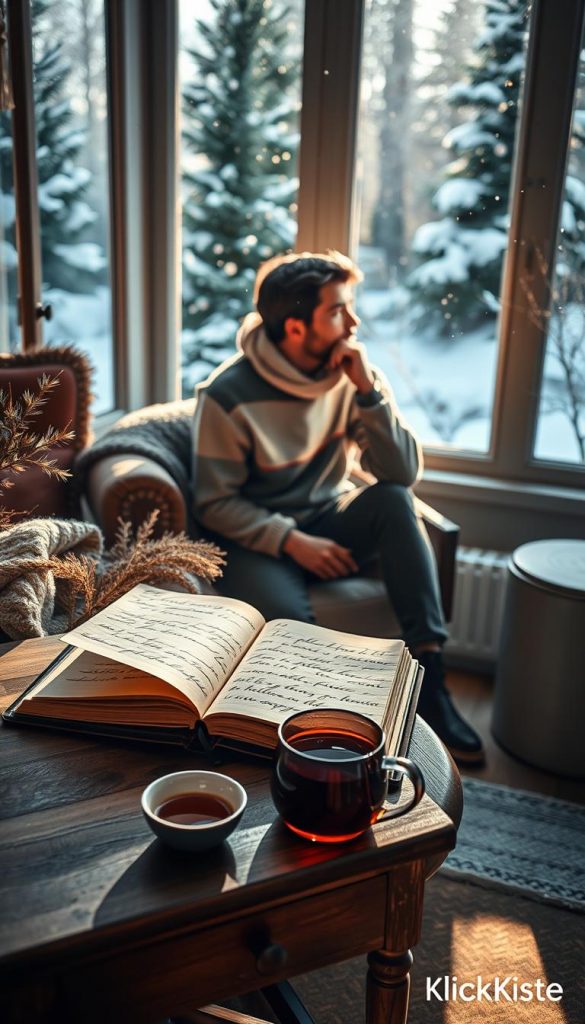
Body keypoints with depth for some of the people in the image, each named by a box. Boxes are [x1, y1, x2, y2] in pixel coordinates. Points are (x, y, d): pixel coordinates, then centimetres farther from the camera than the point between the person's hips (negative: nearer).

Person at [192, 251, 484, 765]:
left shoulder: (352, 374, -4)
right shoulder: (228, 395, -15)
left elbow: (405, 472, -11)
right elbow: (215, 503, -12)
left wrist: (368, 391, -23)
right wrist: (292, 541, -23)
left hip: (330, 522, 4)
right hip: (260, 540, -4)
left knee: (393, 500, -27)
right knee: (287, 620, -35)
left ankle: (430, 678, -25)